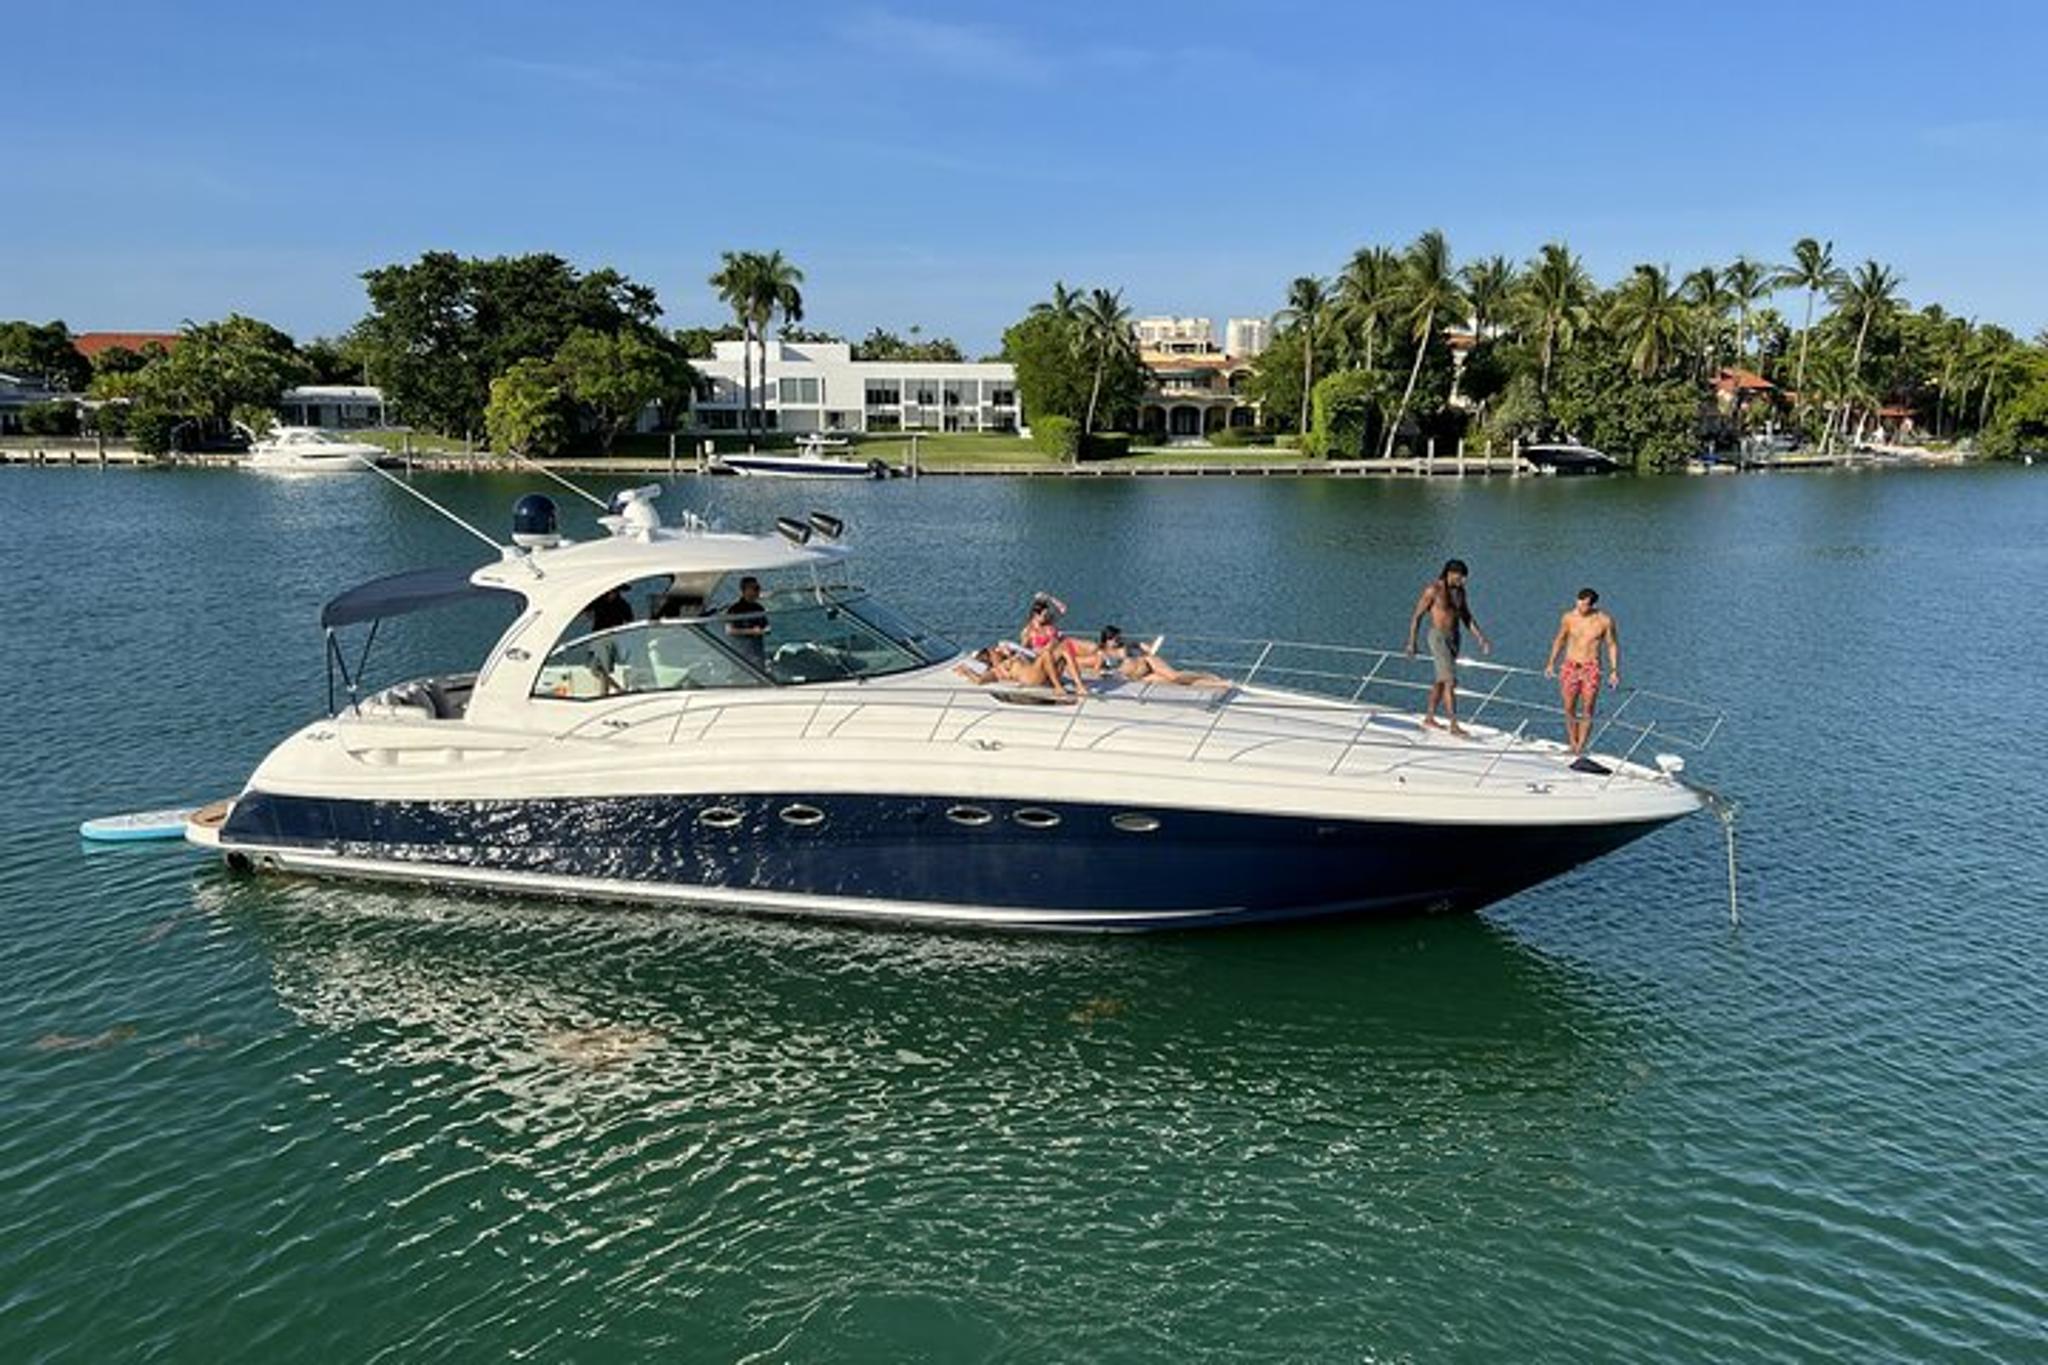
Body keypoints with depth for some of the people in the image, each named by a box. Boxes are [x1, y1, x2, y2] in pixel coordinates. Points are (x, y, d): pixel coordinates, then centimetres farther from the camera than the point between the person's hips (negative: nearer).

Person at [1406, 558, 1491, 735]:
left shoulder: (1460, 591, 7)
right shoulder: (1433, 589, -14)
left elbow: (1467, 618, 13)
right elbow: (1417, 616, -9)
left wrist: (1480, 638, 2)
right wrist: (1412, 642, -9)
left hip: (1454, 639, 8)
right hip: (1438, 638, -8)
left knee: (1441, 681, 15)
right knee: (1451, 681, -14)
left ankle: (1429, 718, 28)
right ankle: (1453, 726, -14)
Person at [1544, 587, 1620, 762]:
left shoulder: (1605, 621, -6)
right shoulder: (1568, 618, -1)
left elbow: (1613, 645, 4)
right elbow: (1560, 640, 14)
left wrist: (1614, 670, -3)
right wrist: (1551, 663, 14)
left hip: (1591, 669, -2)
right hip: (1570, 667, 2)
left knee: (1587, 712, -3)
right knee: (1569, 710, 4)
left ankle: (1580, 750, 0)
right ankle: (1573, 747, 15)